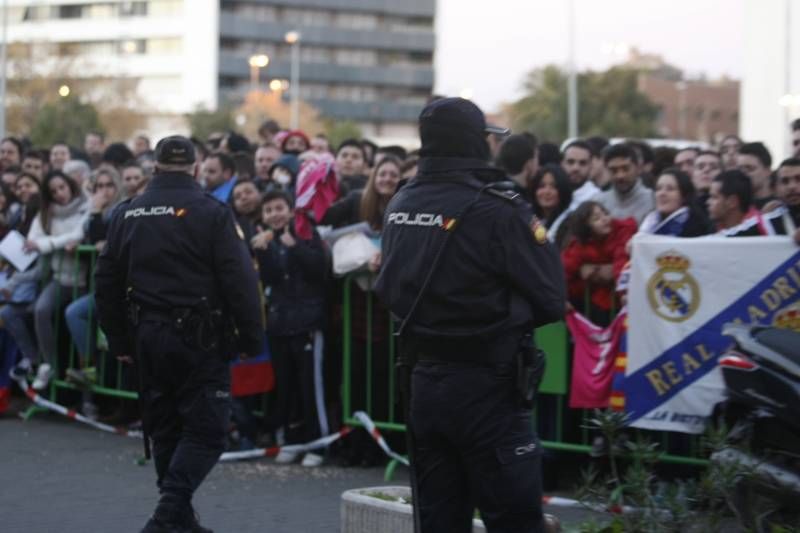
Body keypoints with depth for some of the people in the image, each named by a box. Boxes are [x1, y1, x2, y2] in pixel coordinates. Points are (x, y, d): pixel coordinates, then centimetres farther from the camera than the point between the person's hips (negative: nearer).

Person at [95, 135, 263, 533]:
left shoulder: (126, 214, 8)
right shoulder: (210, 213, -9)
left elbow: (106, 283, 12)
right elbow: (240, 280, -13)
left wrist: (119, 341, 18)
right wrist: (252, 338, -7)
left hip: (147, 337, 6)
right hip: (199, 337, -5)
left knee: (164, 429, 15)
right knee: (205, 430, -2)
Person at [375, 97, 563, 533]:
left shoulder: (399, 206, 5)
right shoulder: (496, 209, -17)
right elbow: (550, 299, -12)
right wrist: (506, 319, 5)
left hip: (423, 382, 7)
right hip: (486, 386, -7)